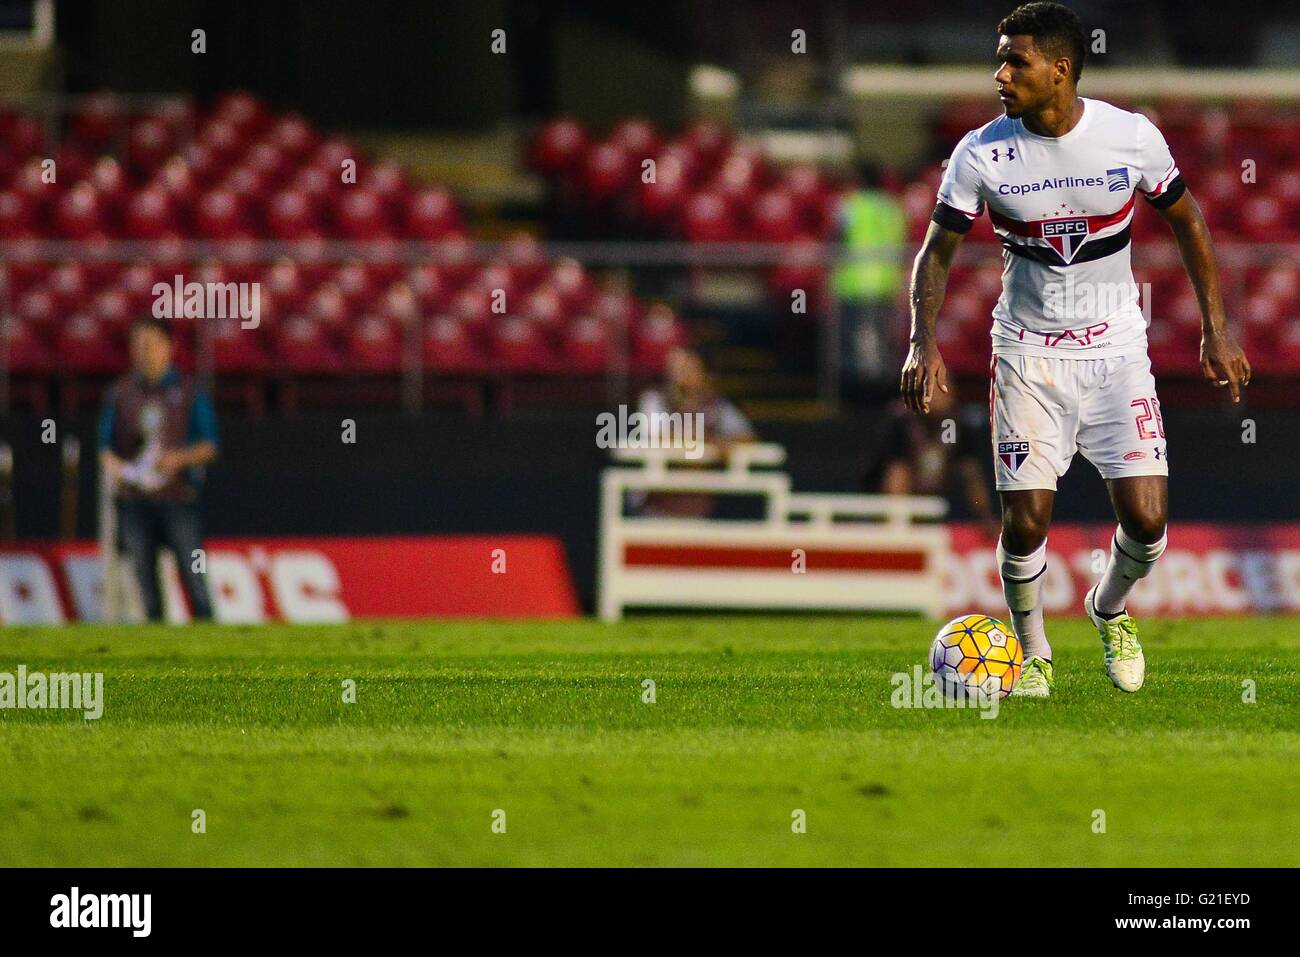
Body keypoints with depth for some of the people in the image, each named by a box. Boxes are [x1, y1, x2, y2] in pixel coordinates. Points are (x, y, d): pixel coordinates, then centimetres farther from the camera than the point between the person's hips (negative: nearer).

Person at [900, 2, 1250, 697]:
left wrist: (1217, 331, 5)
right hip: (1028, 355, 0)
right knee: (1026, 521, -10)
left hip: (1116, 351, 0)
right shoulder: (981, 153, -10)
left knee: (1147, 520, -9)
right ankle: (1032, 656, 17)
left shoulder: (1131, 137, -9)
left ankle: (1109, 608, 24)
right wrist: (923, 343, -17)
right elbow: (937, 251, -1)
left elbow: (1187, 222, 6)